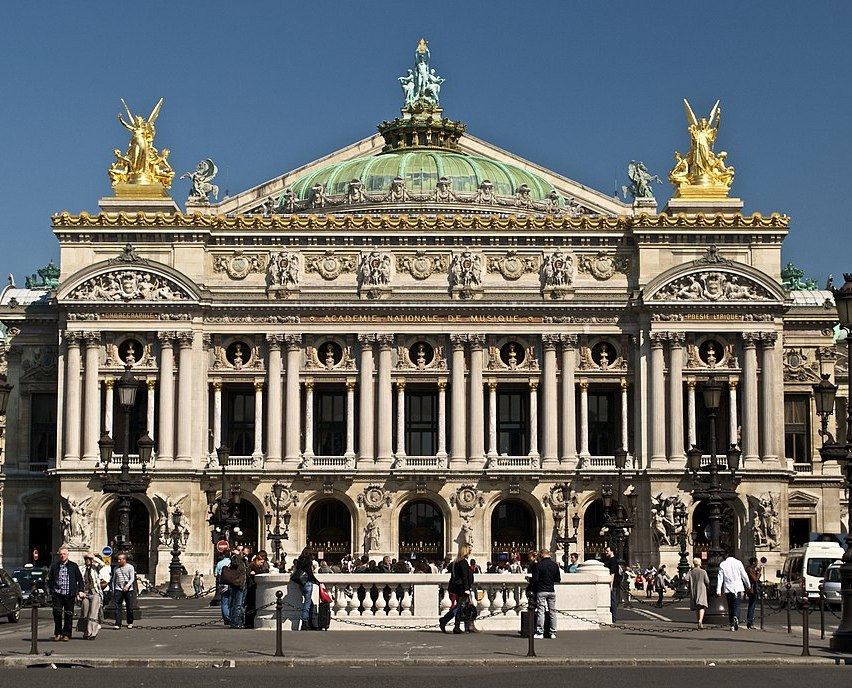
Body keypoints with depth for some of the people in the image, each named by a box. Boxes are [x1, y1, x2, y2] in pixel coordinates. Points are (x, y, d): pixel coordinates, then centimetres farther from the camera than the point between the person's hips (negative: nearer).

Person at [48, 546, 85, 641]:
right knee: (57, 612, -9)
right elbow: (50, 580, 13)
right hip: (57, 594, 0)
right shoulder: (54, 566, 9)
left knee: (68, 615, 2)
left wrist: (80, 591, 0)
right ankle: (57, 633, 6)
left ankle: (66, 634, 12)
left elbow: (80, 579, 10)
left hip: (69, 594, 0)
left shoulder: (73, 566, 6)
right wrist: (51, 592, 5)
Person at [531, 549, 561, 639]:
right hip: (551, 591, 4)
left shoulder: (538, 565, -9)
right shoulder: (555, 565, 4)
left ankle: (540, 632, -4)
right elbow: (558, 579, 8)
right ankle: (553, 633, 9)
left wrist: (529, 579, 8)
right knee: (552, 611, 8)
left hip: (541, 591, -4)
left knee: (540, 611, -2)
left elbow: (535, 579, -12)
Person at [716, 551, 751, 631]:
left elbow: (720, 578, 0)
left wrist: (718, 590, -1)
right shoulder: (738, 563, 2)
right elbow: (744, 575, 4)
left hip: (728, 588, 1)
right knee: (736, 605, -2)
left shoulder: (722, 564, 4)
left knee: (730, 606, 9)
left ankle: (732, 625, 8)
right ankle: (736, 617, -31)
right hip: (737, 587, -1)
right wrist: (748, 585, 16)